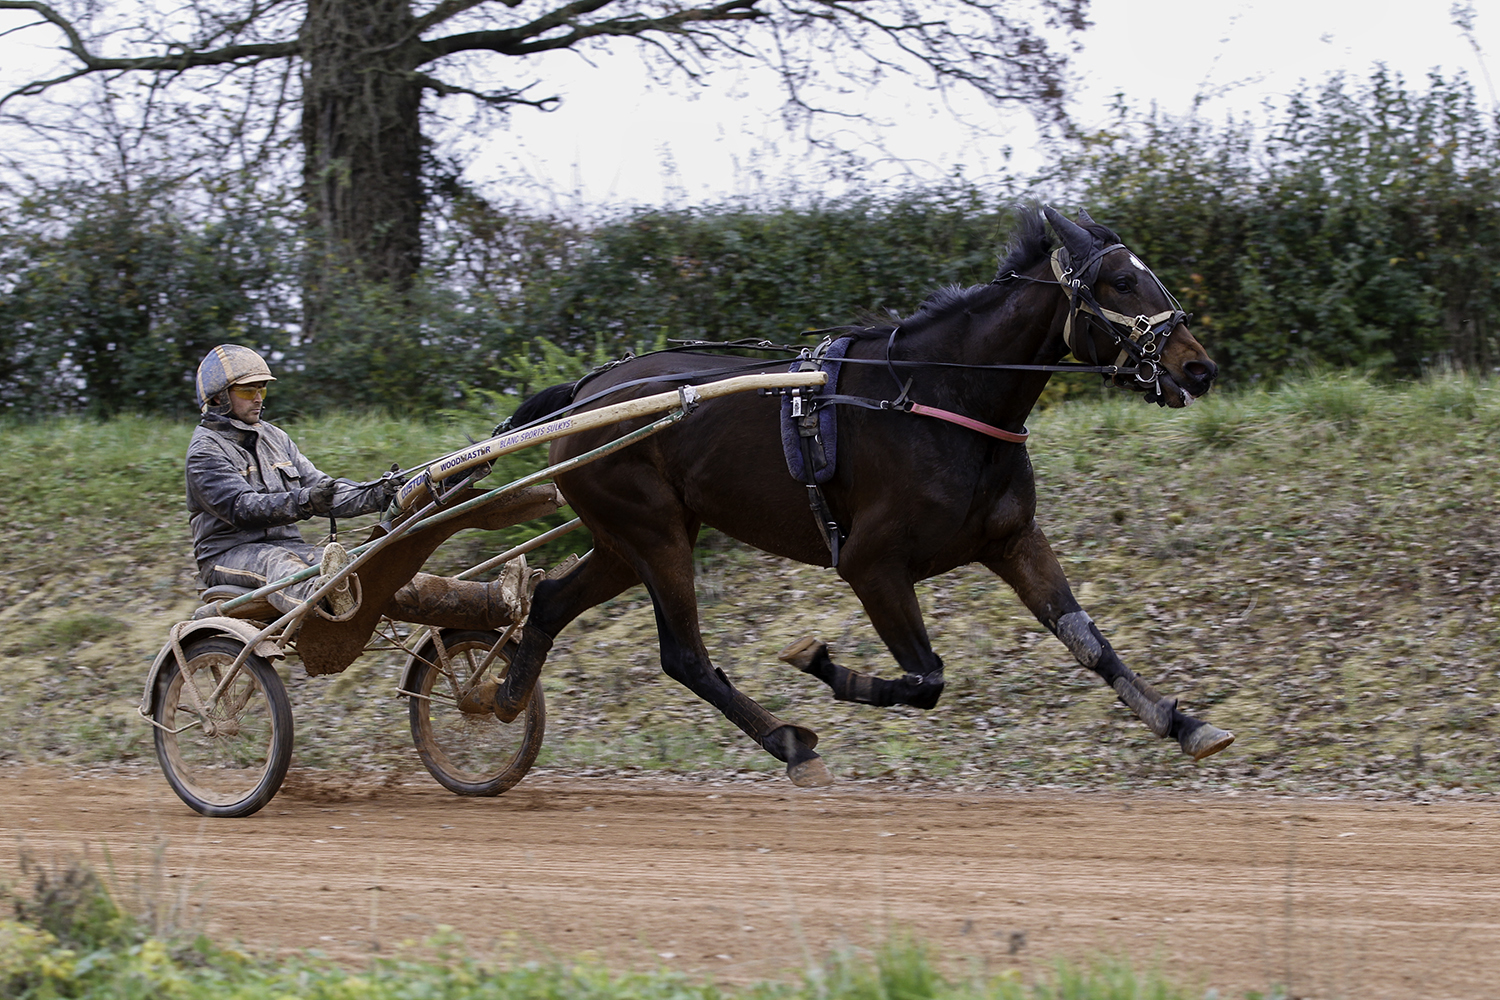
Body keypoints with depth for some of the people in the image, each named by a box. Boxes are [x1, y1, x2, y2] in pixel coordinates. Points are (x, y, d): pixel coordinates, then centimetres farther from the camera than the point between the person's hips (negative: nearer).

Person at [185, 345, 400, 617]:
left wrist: (375, 496, -6)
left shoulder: (273, 436, 20)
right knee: (277, 563, -42)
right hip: (228, 554, -7)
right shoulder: (205, 450, -6)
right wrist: (303, 502, -36)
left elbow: (316, 484, 13)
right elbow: (242, 508, -21)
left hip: (286, 545, 7)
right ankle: (323, 596, -75)